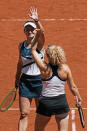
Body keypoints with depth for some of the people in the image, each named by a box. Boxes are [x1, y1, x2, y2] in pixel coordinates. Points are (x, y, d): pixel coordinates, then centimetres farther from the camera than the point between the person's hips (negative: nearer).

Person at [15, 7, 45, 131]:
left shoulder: (39, 43, -7)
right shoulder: (21, 45, 5)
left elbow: (42, 32, -29)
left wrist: (37, 20, -45)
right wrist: (17, 78, 21)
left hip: (39, 79, -3)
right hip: (25, 80, 3)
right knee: (24, 114, -2)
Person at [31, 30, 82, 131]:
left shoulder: (44, 68, -10)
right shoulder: (65, 68, -6)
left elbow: (33, 51, 3)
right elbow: (73, 87, 1)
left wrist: (37, 36, 9)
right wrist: (79, 99, 17)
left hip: (45, 103, -1)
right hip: (61, 102, 1)